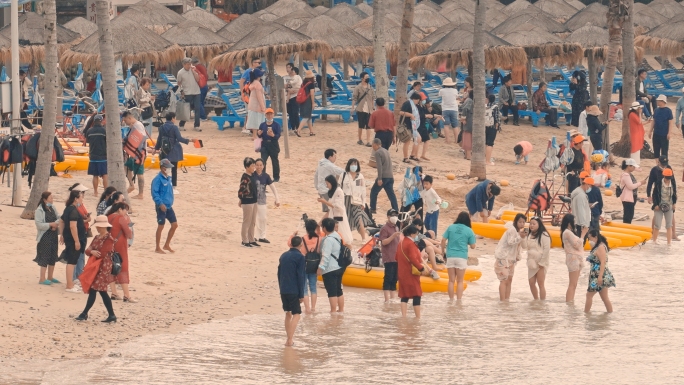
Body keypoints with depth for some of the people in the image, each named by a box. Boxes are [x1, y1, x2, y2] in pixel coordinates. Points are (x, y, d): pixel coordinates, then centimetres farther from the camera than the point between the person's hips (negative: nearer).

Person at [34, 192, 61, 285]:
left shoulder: (53, 207, 7)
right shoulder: (39, 210, -13)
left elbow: (59, 218, 5)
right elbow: (39, 224, -19)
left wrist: (56, 223, -15)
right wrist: (50, 224, -19)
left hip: (54, 235, 7)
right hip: (45, 237, -7)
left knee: (53, 257, 14)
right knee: (45, 257, -5)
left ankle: (50, 277, 26)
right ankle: (42, 279, 0)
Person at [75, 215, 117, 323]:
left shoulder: (109, 238, -10)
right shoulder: (97, 237, 15)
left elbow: (102, 254, -17)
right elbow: (87, 250, 7)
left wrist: (93, 253, 0)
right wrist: (92, 252, -16)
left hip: (103, 267, -9)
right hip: (95, 267, 9)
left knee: (93, 290, -9)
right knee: (102, 291, 8)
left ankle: (84, 314, -5)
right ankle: (111, 315, 11)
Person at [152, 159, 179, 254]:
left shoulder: (168, 178, 11)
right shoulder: (158, 179, -14)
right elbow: (154, 193, -19)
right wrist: (160, 203, -26)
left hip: (169, 206, 8)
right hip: (161, 207, -8)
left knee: (174, 225, 8)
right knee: (161, 226, -1)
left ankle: (167, 245, 22)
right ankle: (158, 248, 9)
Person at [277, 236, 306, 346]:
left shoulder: (283, 256, 11)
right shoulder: (300, 257, -9)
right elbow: (301, 277, -11)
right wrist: (302, 294, -8)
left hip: (283, 291, 6)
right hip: (294, 291, -6)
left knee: (288, 313, 18)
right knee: (296, 314, -2)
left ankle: (289, 338, 20)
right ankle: (290, 340, -14)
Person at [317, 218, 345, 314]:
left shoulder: (328, 240, -19)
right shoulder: (337, 236, 9)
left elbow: (326, 255, -24)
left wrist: (321, 267, -24)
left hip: (330, 270, -10)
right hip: (339, 268, 10)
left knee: (332, 292, -4)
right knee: (339, 290, 16)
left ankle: (333, 312, -2)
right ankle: (341, 310, 22)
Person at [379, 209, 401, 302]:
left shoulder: (396, 228, 18)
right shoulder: (385, 228, -8)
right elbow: (384, 242, -17)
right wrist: (393, 236, -28)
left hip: (396, 258, 8)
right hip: (389, 258, -8)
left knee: (394, 279, 10)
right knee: (388, 278, -9)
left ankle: (393, 298, 15)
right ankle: (387, 299, -9)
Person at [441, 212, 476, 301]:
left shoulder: (451, 227, 2)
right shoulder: (469, 231, -2)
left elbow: (443, 240, 0)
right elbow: (472, 246, -1)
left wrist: (443, 251, 14)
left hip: (450, 256, 1)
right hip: (461, 257, -1)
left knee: (451, 280, 9)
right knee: (460, 281, 5)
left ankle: (451, 300, 11)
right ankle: (459, 301, 1)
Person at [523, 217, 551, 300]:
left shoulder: (544, 235, -11)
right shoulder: (529, 235, 10)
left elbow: (546, 249, -14)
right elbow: (525, 247, 4)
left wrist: (542, 262, -16)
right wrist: (523, 237, -13)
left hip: (540, 263, -7)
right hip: (531, 263, 7)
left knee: (540, 284, -6)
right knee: (531, 283, 9)